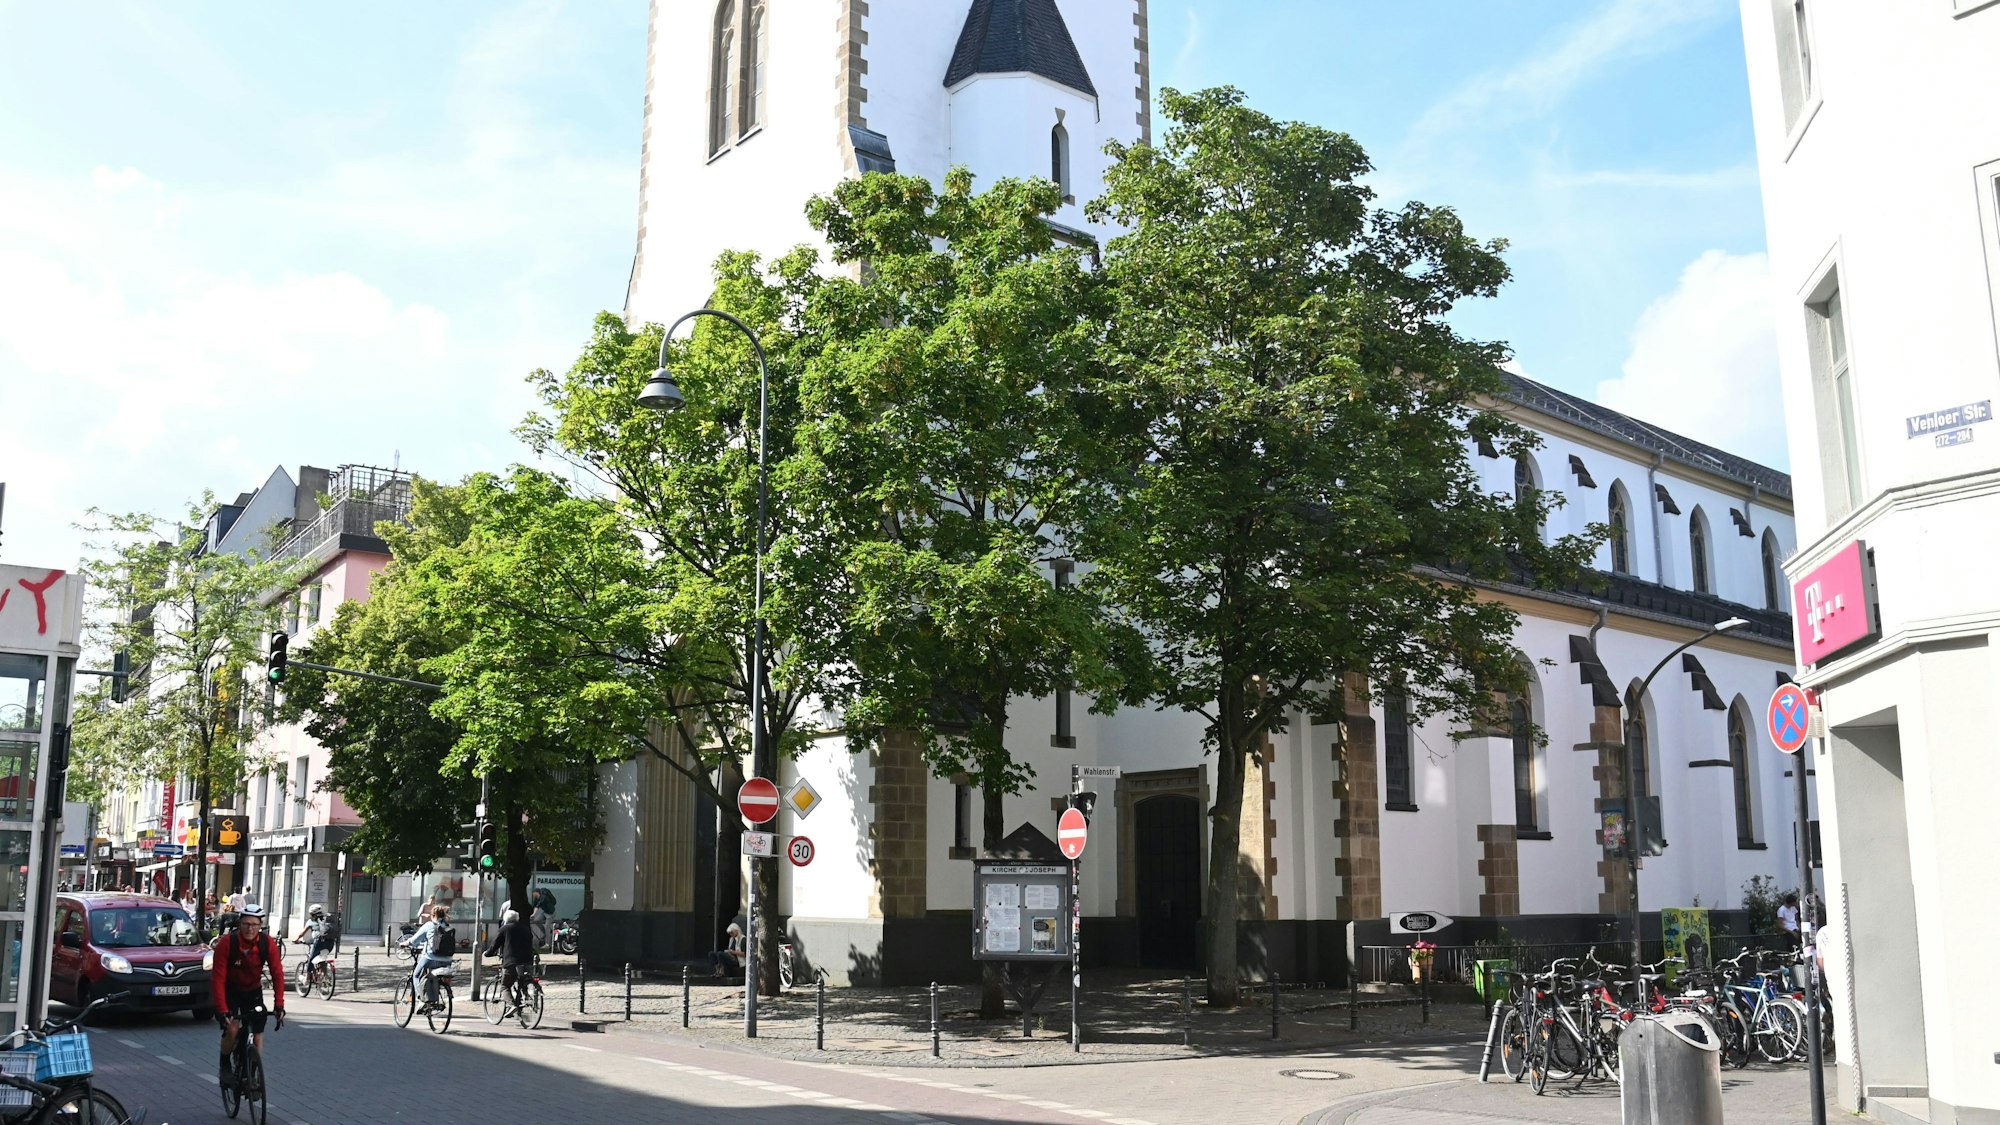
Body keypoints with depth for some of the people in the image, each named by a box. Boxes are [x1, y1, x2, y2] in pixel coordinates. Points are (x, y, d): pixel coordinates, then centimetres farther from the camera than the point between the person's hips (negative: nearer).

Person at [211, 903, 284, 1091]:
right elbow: (218, 978, -24)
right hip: (230, 990, -2)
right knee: (232, 1029, -21)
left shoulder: (268, 943, -20)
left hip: (253, 991, 2)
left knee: (257, 1034, -4)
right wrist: (222, 1010, -30)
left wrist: (279, 1005, -22)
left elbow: (277, 974, -15)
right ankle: (225, 1066, 5)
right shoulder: (226, 942, -26)